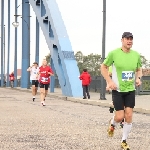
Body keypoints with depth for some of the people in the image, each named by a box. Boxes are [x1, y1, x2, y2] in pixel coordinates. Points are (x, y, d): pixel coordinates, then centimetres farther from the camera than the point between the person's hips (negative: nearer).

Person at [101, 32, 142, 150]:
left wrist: (138, 78, -4)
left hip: (130, 90, 3)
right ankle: (112, 124, 32)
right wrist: (110, 81, -11)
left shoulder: (136, 55, 1)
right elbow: (103, 67, 0)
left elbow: (139, 69, 17)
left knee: (129, 116, -2)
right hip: (118, 90, -3)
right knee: (120, 116, -6)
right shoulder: (114, 53, -11)